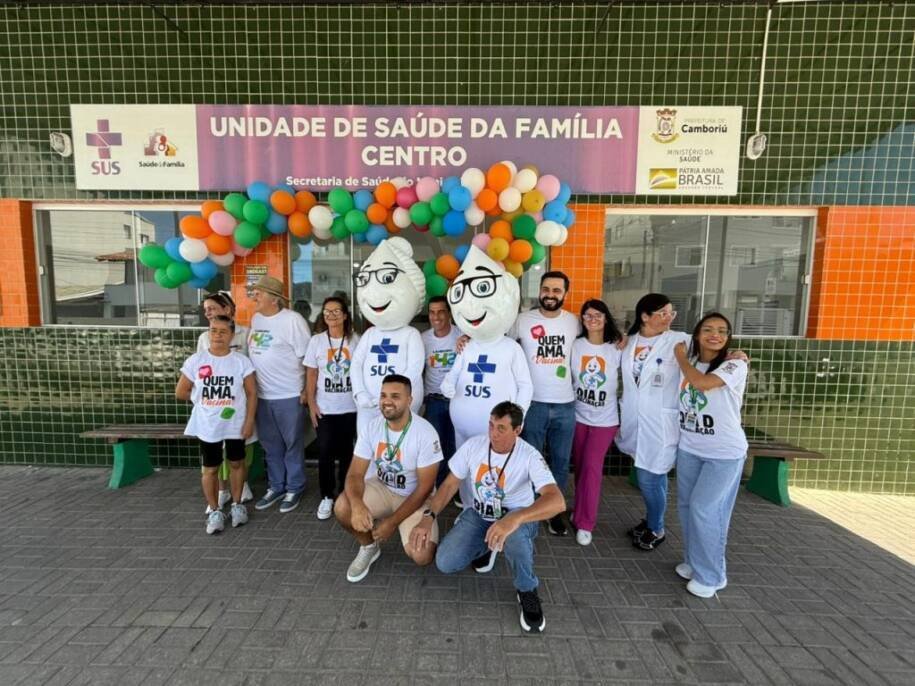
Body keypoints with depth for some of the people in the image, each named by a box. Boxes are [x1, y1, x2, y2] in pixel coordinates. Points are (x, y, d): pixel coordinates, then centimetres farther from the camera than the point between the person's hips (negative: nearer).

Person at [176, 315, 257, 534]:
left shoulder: (241, 361, -9)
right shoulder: (195, 361, -6)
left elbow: (252, 393, -7)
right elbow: (180, 392, 4)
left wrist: (249, 421, -11)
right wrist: (203, 399, 5)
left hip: (235, 424, 0)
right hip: (207, 426, 1)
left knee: (236, 463, 13)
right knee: (210, 469, 10)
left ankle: (237, 504, 31)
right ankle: (214, 511, 26)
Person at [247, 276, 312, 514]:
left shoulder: (293, 320, -13)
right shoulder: (256, 319, 10)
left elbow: (306, 357, -13)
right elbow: (253, 352, 18)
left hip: (289, 395, -7)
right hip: (262, 395, 7)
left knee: (293, 444, 8)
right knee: (270, 445, 18)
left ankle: (294, 489, 24)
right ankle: (276, 487, 34)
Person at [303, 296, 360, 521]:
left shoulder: (355, 340, -1)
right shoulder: (316, 340, 0)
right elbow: (311, 375, 2)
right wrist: (311, 404, -3)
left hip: (350, 407, 0)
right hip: (325, 408, 0)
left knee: (347, 452, 10)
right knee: (325, 453, 2)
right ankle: (326, 497, 20)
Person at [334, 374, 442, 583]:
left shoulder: (425, 433, -25)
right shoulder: (372, 427, -12)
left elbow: (425, 487, -19)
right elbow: (355, 474, -13)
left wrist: (393, 521, -21)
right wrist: (357, 505, -35)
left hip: (415, 497, -3)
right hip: (382, 488, 4)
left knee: (421, 556, -23)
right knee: (342, 508, -23)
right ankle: (369, 547, 8)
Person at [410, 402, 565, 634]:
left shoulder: (530, 456, -25)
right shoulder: (473, 445, -15)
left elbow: (557, 501, -39)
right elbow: (450, 485, -6)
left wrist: (514, 519, -55)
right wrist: (428, 517, -22)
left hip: (516, 516, -3)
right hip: (477, 515, 4)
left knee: (513, 531, -39)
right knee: (445, 563, -14)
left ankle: (527, 591, -9)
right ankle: (486, 547, 17)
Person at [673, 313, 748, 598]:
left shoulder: (735, 365, -12)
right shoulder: (688, 364, 5)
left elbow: (703, 383, -28)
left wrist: (680, 357, -13)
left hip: (724, 452, -5)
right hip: (688, 449, 6)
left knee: (704, 509, -5)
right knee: (687, 506, 12)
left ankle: (711, 575, 14)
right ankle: (693, 561, 32)